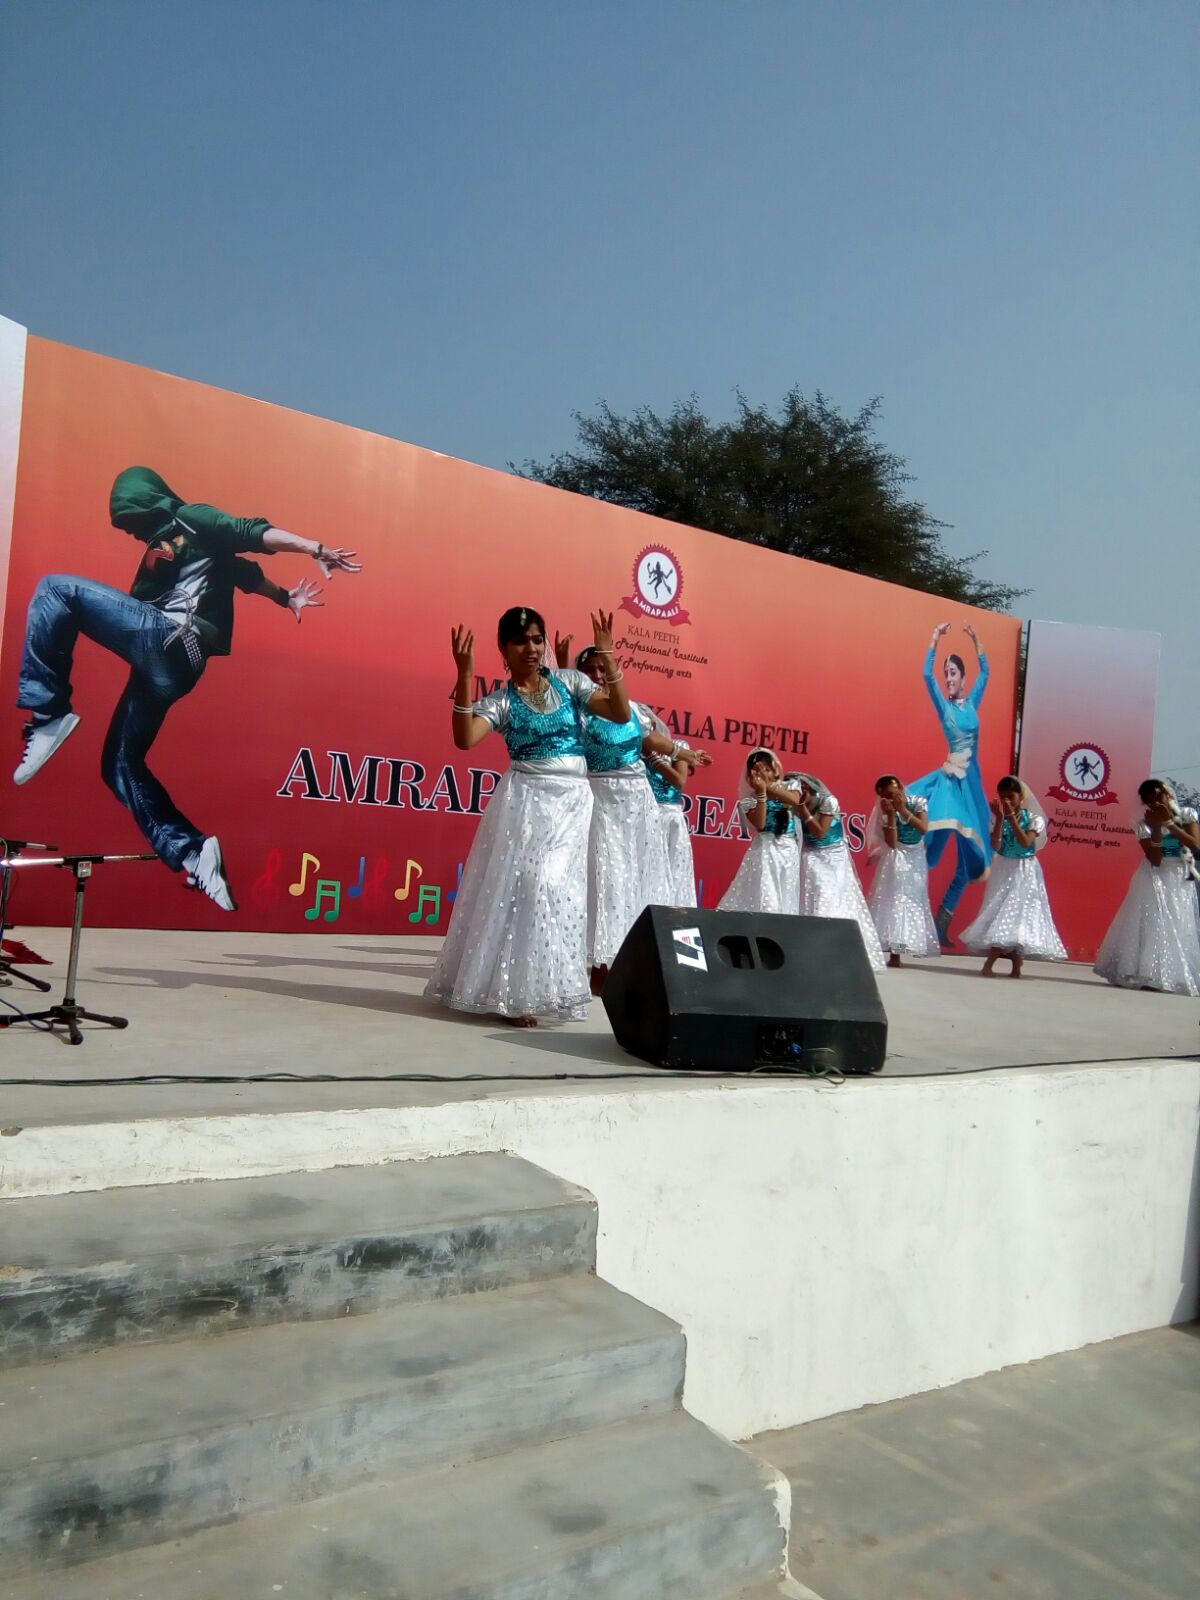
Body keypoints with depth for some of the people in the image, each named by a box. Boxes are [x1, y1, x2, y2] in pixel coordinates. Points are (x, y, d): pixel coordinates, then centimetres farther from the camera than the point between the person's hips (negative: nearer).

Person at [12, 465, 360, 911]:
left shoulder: (192, 519, 8)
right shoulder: (164, 548, 33)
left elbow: (254, 535, -5)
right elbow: (242, 571, 34)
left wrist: (316, 549, -16)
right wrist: (286, 598, 33)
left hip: (165, 642, -10)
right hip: (170, 660, 10)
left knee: (57, 588, -13)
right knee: (121, 764, 14)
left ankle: (48, 712, -18)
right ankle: (192, 851, 3)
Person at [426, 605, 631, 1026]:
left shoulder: (569, 681, 9)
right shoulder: (501, 701, 2)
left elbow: (621, 714, -1)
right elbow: (465, 739, -17)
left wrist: (607, 657, -9)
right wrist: (465, 676, -21)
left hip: (572, 801, 2)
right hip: (525, 799, -2)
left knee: (558, 888, 2)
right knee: (522, 886, -6)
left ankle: (540, 988, 15)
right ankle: (514, 992, 2)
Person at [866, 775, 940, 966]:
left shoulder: (918, 802, -10)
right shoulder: (886, 811, -14)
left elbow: (923, 829, -21)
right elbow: (892, 843, -21)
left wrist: (903, 810, -27)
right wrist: (891, 815, -27)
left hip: (916, 858, 2)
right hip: (897, 860, -2)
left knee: (912, 901, 4)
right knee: (894, 900, -8)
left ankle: (897, 951, 12)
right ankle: (895, 954, -7)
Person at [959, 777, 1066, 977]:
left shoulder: (1033, 819, -6)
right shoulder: (998, 819, 1)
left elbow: (1025, 843, -21)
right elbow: (996, 846, -11)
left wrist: (1011, 818, -21)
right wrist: (1000, 819, -16)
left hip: (1025, 873, -3)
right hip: (1003, 871, 3)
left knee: (1018, 911, -8)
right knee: (1000, 912, 0)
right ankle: (1016, 958, 10)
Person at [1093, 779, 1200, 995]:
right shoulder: (1144, 823, -11)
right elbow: (1155, 860, -20)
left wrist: (1170, 823, -22)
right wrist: (1157, 826, -26)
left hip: (1180, 881, 2)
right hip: (1155, 881, -2)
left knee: (1179, 929, 7)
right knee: (1152, 925, -7)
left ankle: (1177, 977, 16)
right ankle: (1148, 975, -1)